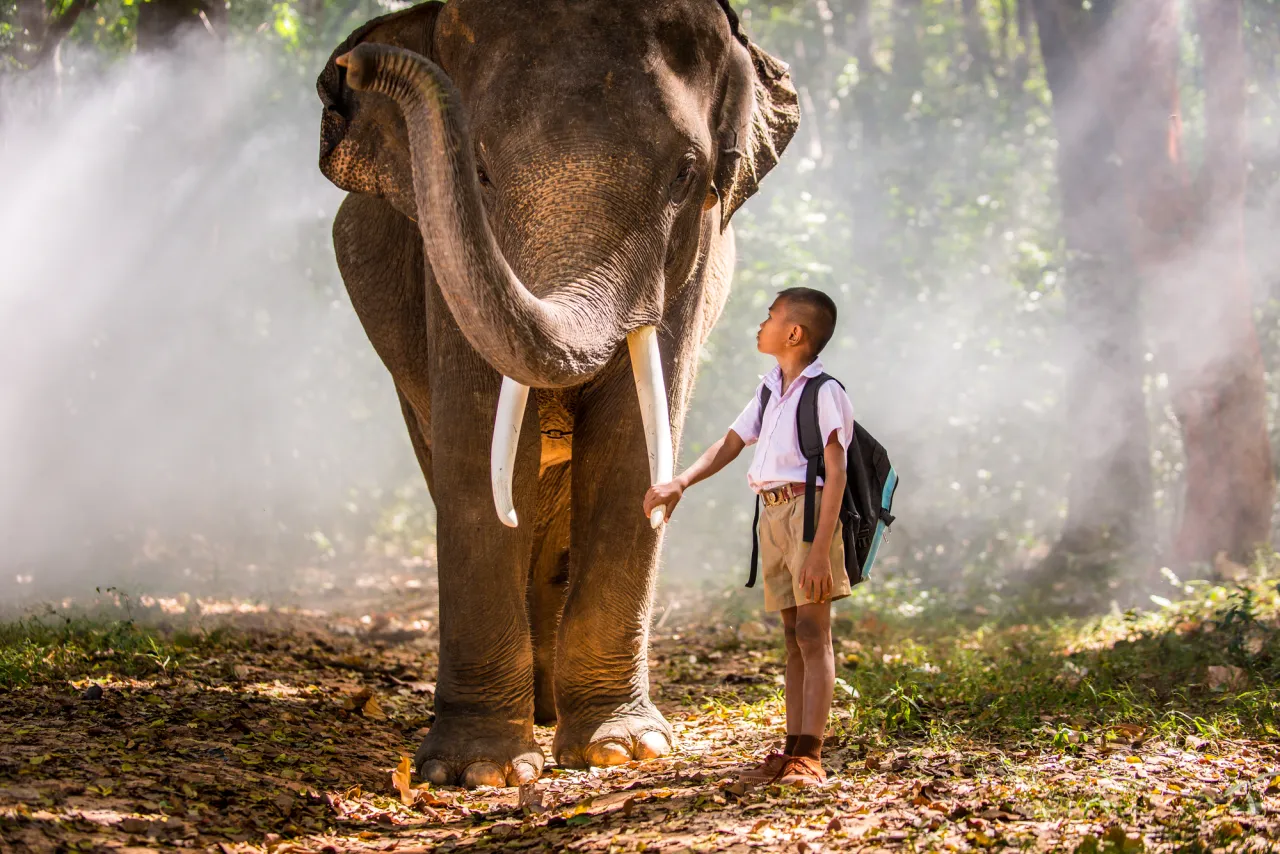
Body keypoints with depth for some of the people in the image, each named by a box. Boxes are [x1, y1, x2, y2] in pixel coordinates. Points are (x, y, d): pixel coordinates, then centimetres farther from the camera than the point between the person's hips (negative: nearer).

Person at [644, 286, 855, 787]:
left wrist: (821, 548, -21)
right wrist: (680, 484, 3)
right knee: (794, 636, 8)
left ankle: (810, 758, -15)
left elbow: (835, 471, -14)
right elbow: (730, 446, 20)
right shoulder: (769, 391, 18)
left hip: (808, 509, -8)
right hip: (772, 515, 8)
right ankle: (793, 751, 9)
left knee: (812, 633, -10)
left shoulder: (823, 392, -8)